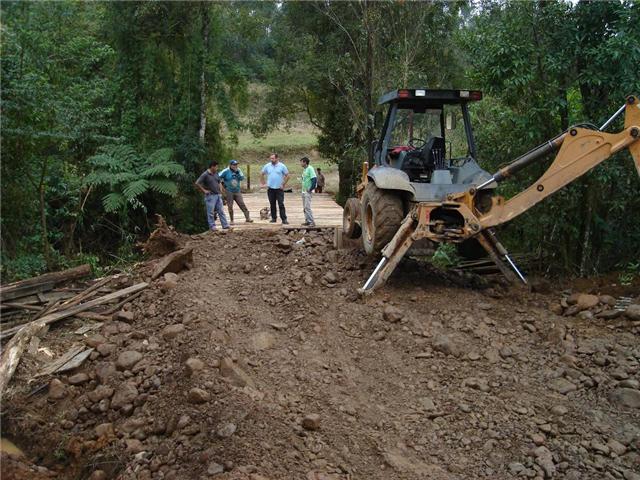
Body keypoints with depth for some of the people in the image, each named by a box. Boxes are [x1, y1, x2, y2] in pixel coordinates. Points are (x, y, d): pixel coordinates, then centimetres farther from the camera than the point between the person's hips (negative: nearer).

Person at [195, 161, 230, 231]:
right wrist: (204, 190, -13)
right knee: (211, 212, 0)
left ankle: (225, 226, 10)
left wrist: (219, 188, 14)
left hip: (218, 195, 7)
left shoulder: (216, 173, 10)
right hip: (210, 196, -7)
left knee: (221, 211, 7)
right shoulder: (205, 175, -12)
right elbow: (197, 183, -17)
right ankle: (212, 227, 7)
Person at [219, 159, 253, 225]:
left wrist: (237, 172, -18)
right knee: (230, 206, 2)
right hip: (229, 192, -3)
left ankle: (247, 218, -1)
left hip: (237, 191, 3)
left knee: (242, 204, -3)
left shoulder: (238, 170, 3)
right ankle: (231, 220, 12)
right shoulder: (226, 171, -8)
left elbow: (242, 178, -7)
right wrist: (223, 183, -3)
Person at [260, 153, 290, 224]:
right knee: (272, 204, 9)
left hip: (279, 189, -3)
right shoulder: (267, 166, 5)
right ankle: (273, 218, 18)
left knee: (281, 204, -6)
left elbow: (287, 176, 1)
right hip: (270, 189, 3)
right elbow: (262, 174, 16)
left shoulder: (282, 166, -3)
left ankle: (284, 219, -5)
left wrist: (283, 184, -4)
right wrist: (263, 183, 9)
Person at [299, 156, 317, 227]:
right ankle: (307, 221, 18)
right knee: (305, 207, 11)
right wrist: (303, 189, 13)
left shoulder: (310, 169, -14)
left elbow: (314, 179, -21)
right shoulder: (304, 169, 13)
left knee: (307, 207, -12)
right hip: (304, 191, 9)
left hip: (308, 191, -9)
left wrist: (311, 189, -18)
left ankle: (312, 222, -9)